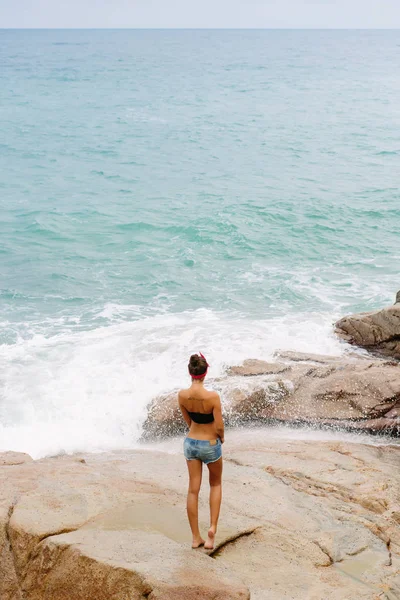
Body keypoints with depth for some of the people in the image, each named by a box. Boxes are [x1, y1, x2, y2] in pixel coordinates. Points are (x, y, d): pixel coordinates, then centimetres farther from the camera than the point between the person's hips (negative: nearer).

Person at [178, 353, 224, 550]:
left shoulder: (182, 395, -11)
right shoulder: (213, 397, -25)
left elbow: (188, 420, 3)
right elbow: (219, 426, -18)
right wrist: (221, 438, 4)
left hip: (190, 443, 3)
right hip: (210, 445, -3)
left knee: (193, 489, 11)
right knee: (215, 485, 22)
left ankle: (195, 537, 17)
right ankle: (212, 527, 9)